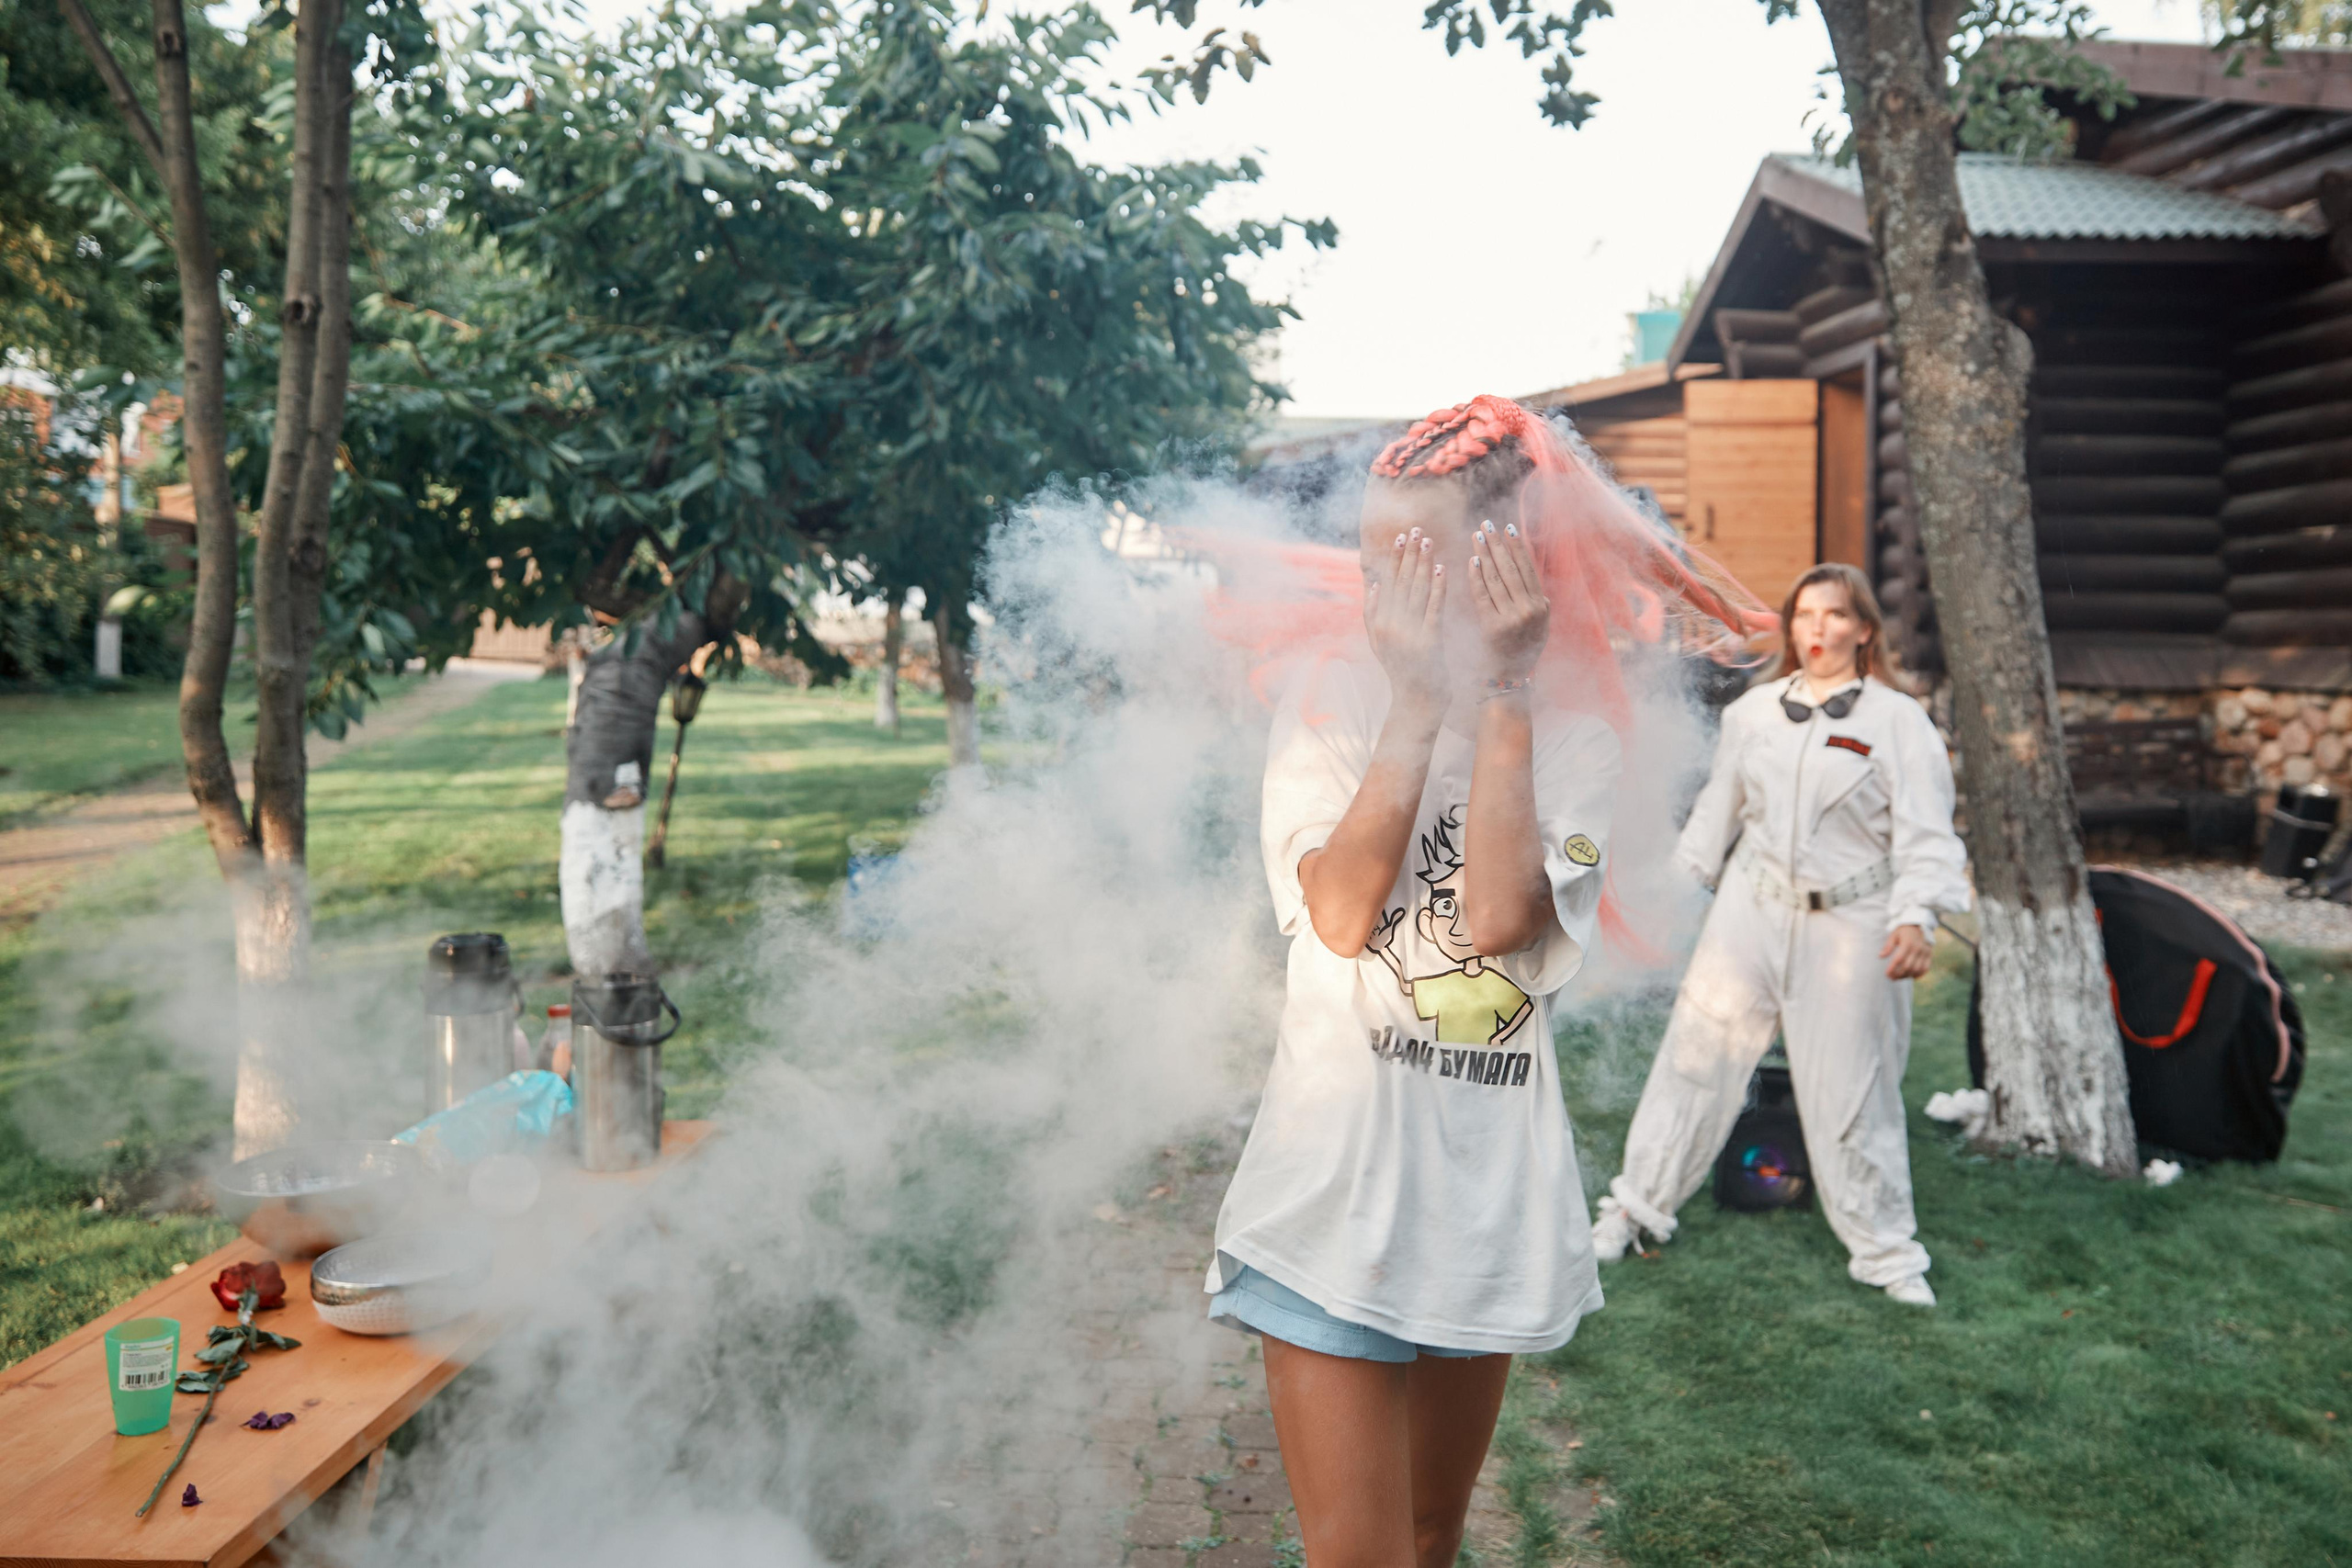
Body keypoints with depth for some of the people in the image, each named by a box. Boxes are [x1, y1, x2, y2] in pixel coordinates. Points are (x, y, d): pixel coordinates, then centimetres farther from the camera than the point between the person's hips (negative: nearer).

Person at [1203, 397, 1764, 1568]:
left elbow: (1501, 919, -19)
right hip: (1336, 1188, -3)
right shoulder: (1331, 696, -3)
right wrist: (1420, 698, -18)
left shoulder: (1574, 735, 0)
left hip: (1489, 1194, 3)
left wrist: (1503, 694, -16)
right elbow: (1339, 912, -18)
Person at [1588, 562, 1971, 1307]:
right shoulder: (1752, 711, 6)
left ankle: (1887, 1252, 25)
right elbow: (1719, 807, 17)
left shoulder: (1900, 722, -3)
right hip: (1752, 909, 3)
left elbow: (1926, 833, -8)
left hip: (1850, 925, -2)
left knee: (1851, 1088, 5)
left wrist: (1916, 918, -22)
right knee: (1695, 1054, 6)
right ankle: (1637, 1205, 23)